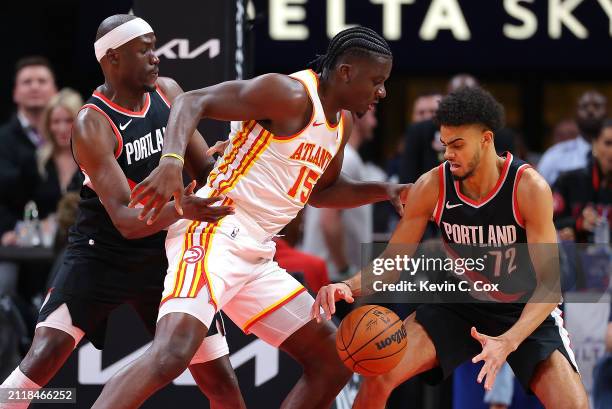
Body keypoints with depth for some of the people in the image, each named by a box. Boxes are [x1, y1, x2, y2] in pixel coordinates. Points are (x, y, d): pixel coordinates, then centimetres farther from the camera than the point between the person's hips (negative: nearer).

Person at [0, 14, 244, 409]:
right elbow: (125, 220, -28)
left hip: (165, 254, 5)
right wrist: (179, 209, -45)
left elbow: (206, 168, 11)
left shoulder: (168, 92, -2)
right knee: (43, 357, -22)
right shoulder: (92, 125, -20)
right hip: (101, 255, -5)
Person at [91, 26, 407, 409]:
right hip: (214, 236, -10)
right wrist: (172, 160, -33)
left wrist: (384, 190, 19)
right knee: (173, 353, -30)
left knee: (333, 360, 11)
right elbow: (192, 102, -16)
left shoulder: (342, 123, 16)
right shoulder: (289, 95, -12)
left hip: (256, 258, 10)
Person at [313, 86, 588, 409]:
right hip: (458, 305, 3)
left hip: (525, 311, -2)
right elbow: (392, 261, -5)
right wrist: (349, 287, -27)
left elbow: (549, 283, -25)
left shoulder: (529, 188, -25)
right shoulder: (432, 187, -15)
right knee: (379, 375, -15)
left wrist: (508, 341, -41)